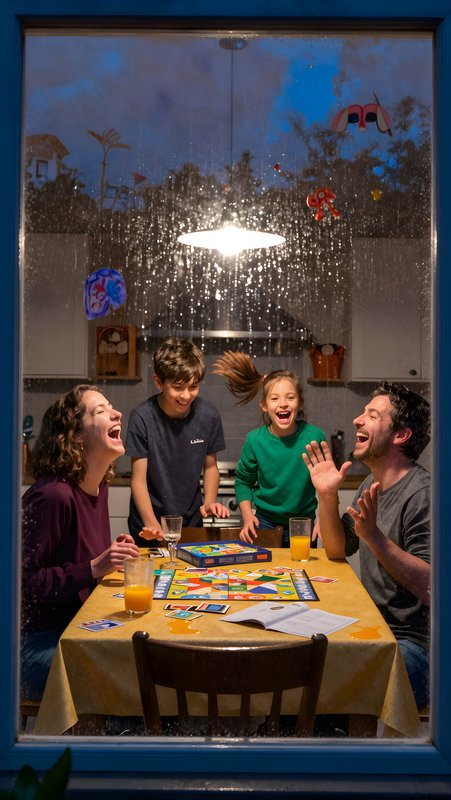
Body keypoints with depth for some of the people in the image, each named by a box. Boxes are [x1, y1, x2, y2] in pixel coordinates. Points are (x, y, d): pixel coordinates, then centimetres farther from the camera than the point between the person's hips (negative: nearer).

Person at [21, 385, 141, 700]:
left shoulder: (99, 487, 5)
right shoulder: (52, 495, -23)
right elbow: (25, 582, -22)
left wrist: (113, 554, 1)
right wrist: (95, 567, -26)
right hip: (41, 643, -8)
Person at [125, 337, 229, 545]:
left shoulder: (208, 415, -10)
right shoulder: (142, 417, -20)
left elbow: (210, 466, 4)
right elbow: (139, 479, -17)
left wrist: (209, 502, -12)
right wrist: (152, 524, -29)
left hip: (192, 521, 3)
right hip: (149, 524, -3)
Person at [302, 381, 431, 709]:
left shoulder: (422, 494, -20)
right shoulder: (373, 483, 10)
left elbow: (430, 588, -24)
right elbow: (338, 550, 14)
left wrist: (374, 536, -33)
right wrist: (327, 496, -1)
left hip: (411, 644, -8)